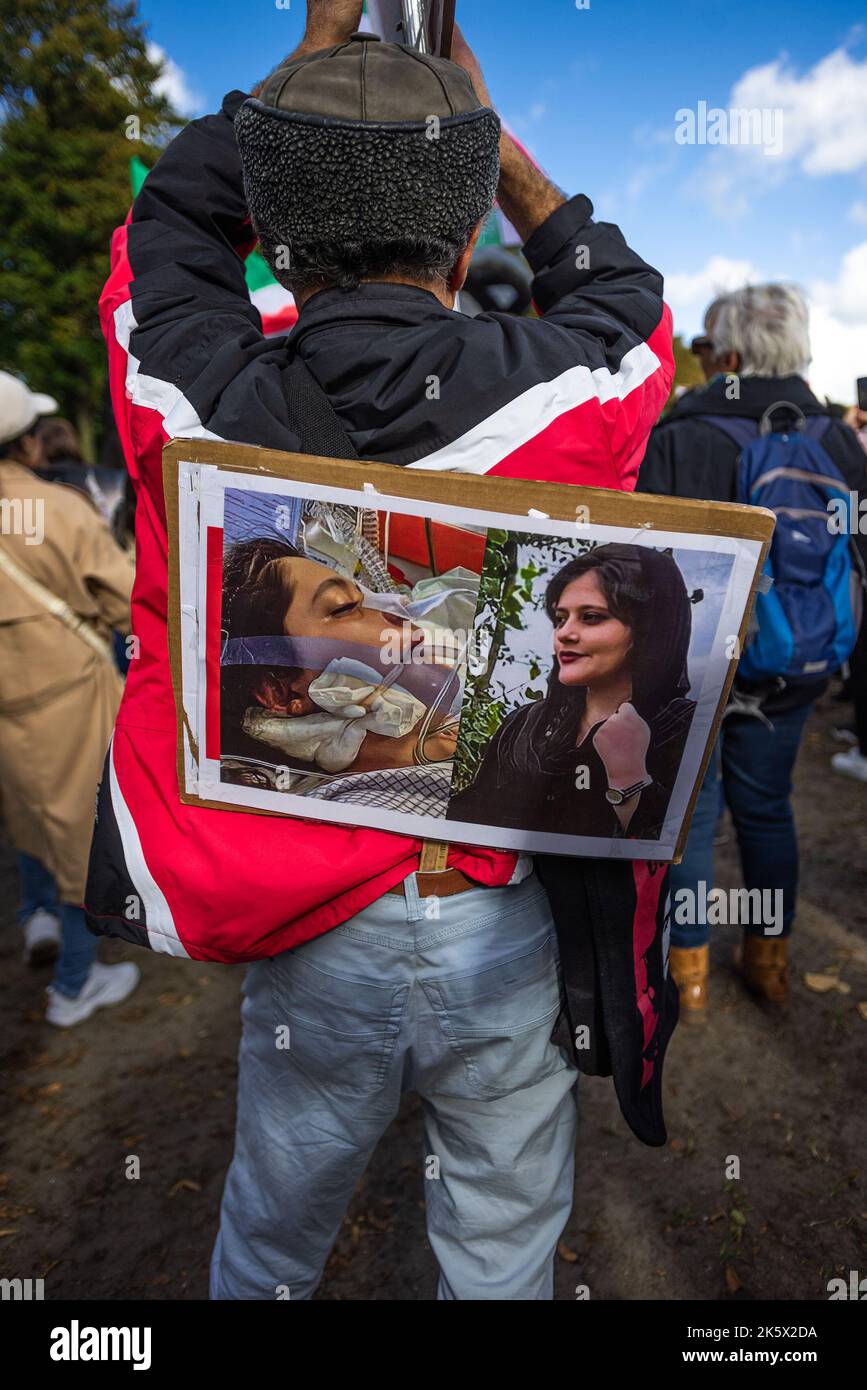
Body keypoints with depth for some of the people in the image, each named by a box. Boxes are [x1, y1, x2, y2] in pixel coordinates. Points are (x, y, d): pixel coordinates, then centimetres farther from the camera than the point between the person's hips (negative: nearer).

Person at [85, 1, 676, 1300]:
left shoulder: (194, 402, -14)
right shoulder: (552, 393, -16)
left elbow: (171, 220, 9)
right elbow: (625, 300, 10)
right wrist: (490, 139, 19)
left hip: (304, 939, 2)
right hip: (507, 936, 0)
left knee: (270, 1240, 30)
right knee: (503, 1255, 26)